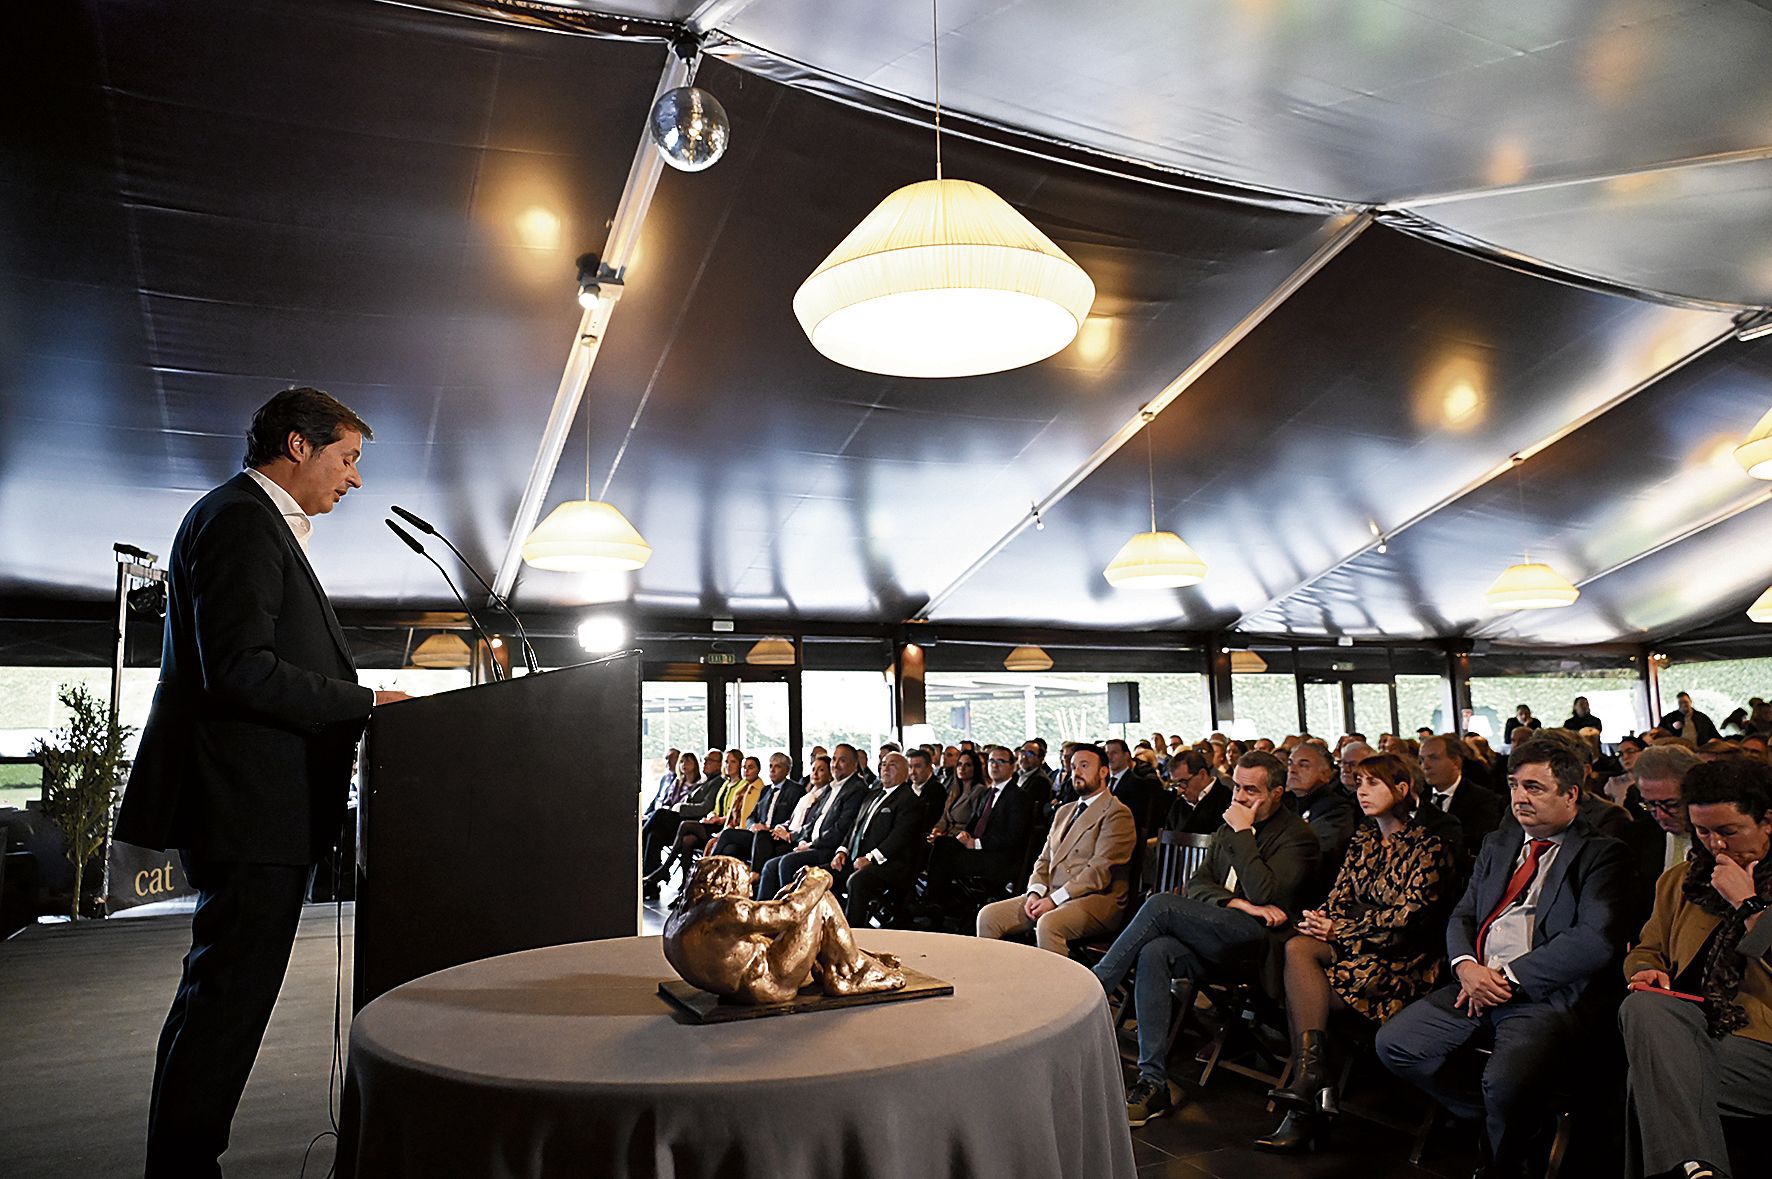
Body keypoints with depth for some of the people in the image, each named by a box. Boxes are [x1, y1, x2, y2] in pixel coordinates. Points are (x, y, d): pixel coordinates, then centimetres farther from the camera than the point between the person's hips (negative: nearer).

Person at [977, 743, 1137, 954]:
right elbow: (1044, 860, 20)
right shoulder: (1064, 812, 23)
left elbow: (1100, 870, -14)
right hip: (1050, 895, 8)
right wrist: (1035, 892, -1)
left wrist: (1054, 899, -18)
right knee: (988, 916, -9)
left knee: (1048, 924, -37)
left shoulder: (1117, 814, -4)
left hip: (1095, 899, -7)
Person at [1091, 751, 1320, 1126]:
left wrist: (1242, 834, -11)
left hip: (1254, 942, -7)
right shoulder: (1228, 827, 21)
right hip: (1212, 936, 7)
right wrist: (1237, 902, -7)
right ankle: (1154, 1082, -24)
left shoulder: (1298, 837, -1)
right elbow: (1196, 885, 13)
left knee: (1161, 904, -26)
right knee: (1154, 952, -27)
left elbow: (1265, 896, -16)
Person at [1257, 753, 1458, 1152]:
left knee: (1302, 992, -25)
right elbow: (1341, 895, 13)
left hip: (1404, 962, -6)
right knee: (1298, 947, -27)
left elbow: (1409, 915, -15)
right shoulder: (1363, 839, 16)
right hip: (1356, 942, 6)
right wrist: (1321, 920, -11)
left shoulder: (1429, 845, -6)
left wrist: (1340, 930, -16)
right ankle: (1312, 1082, -29)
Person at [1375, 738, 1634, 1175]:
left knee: (1505, 1082, -32)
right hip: (1477, 982, 7)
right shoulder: (1497, 844, 20)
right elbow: (1463, 915, 18)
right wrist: (1466, 966, -5)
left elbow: (1596, 940, -13)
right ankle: (1484, 1119, 14)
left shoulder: (1601, 853, -1)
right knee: (1393, 1042, -8)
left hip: (1548, 993, -7)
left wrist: (1509, 976, -14)